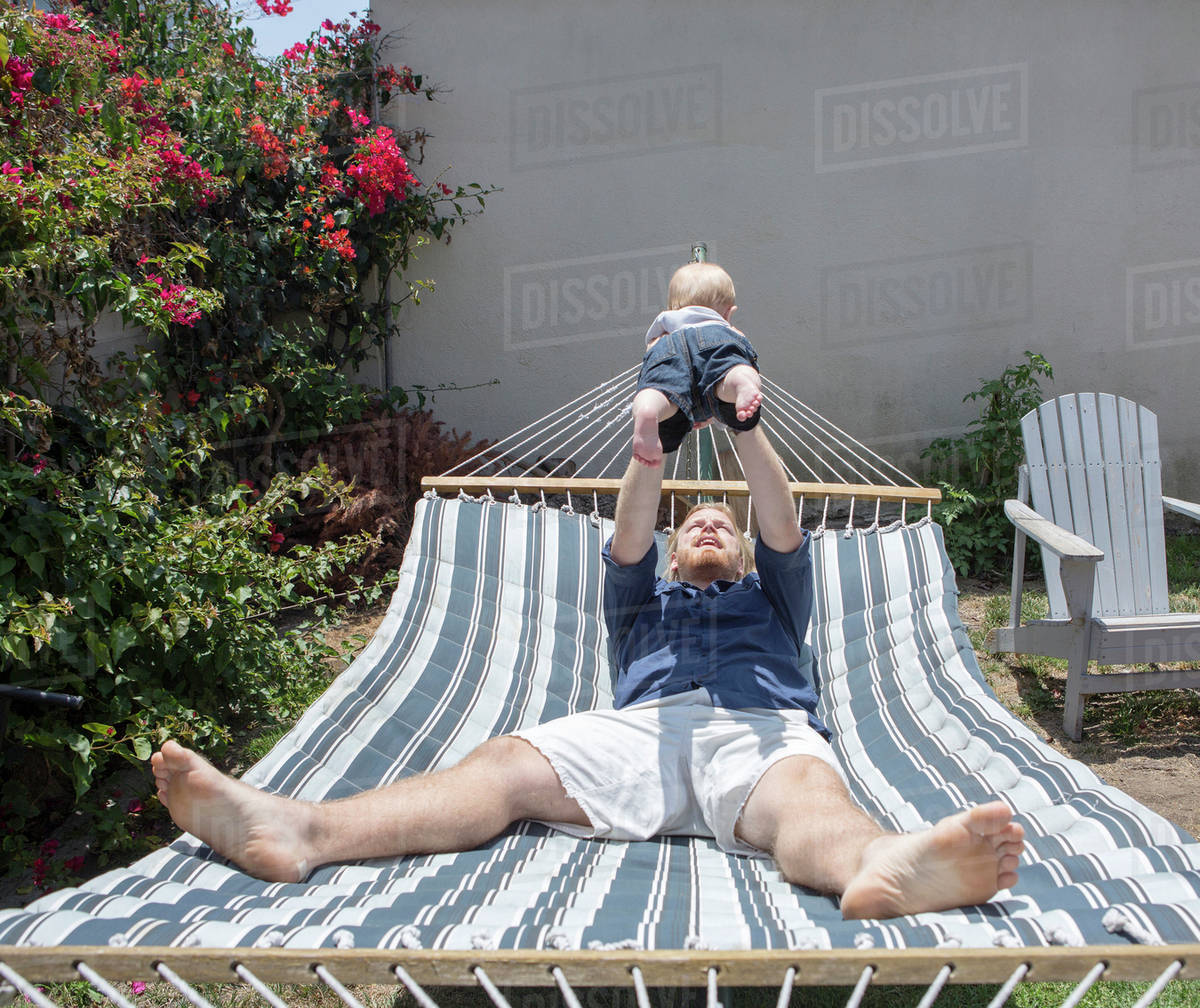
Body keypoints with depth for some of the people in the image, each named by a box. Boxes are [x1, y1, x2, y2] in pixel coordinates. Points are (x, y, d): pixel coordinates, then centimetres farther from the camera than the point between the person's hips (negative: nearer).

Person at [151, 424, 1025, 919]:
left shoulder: (772, 601, 39)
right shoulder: (645, 603, 40)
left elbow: (784, 527, 20)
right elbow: (628, 536, 20)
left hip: (764, 728, 0)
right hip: (643, 726, 1)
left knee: (808, 792, -38)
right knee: (508, 763, -27)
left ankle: (880, 867, -77)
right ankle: (302, 832, -51)